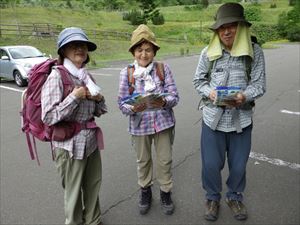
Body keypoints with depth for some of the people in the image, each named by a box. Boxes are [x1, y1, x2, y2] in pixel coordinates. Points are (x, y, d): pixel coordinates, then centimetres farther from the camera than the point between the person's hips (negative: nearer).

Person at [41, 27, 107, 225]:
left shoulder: (87, 76, 5)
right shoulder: (56, 76, -14)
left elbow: (99, 111, 12)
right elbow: (48, 117, -21)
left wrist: (98, 98, -8)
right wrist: (74, 97, -22)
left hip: (91, 139, 7)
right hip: (70, 143, -6)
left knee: (94, 185, 21)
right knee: (74, 190, 13)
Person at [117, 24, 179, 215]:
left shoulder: (163, 68, -6)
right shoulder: (127, 72, -6)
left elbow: (175, 96, -9)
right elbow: (122, 102, -7)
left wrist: (164, 102, -30)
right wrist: (132, 108, -28)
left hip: (163, 122, 0)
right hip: (140, 124, 1)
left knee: (165, 160, 13)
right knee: (143, 160, 18)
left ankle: (166, 192, 36)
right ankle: (145, 190, 42)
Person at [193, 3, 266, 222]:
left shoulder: (255, 51, -3)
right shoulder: (208, 52, -2)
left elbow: (260, 83, -3)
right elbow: (198, 80, 6)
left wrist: (244, 96, -24)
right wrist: (210, 93, -14)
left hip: (241, 118, 0)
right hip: (213, 117, 0)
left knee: (238, 164, 14)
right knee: (211, 164, 7)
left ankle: (235, 197, 43)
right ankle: (213, 197, 36)